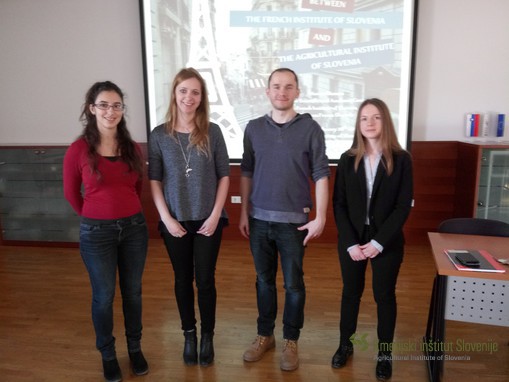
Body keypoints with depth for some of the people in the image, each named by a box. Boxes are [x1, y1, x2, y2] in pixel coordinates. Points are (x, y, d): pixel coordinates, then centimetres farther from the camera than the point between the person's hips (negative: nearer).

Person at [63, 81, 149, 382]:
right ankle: (108, 354, 33)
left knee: (133, 292, 15)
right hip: (96, 232, -2)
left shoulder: (133, 149, -2)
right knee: (104, 296, 11)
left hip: (134, 227, 3)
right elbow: (71, 193, 3)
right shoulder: (79, 150, -10)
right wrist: (96, 218, 11)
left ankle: (135, 348, 36)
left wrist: (127, 214, 11)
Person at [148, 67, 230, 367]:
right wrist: (166, 218, -8)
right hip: (175, 221, 1)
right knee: (183, 279, 12)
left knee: (205, 279, 7)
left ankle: (207, 336, 26)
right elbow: (154, 180, -1)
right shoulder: (159, 135, -2)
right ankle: (189, 335, 30)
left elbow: (224, 175, -1)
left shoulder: (213, 132, -3)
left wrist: (215, 215, -8)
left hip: (207, 220, 0)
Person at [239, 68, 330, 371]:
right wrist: (244, 213, 6)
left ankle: (291, 341, 27)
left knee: (294, 283, 8)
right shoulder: (254, 128, 4)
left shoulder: (310, 128, -4)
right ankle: (265, 335, 32)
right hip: (259, 219, 3)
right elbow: (246, 173, 8)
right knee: (264, 280, 14)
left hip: (294, 220, -2)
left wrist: (320, 217, -8)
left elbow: (321, 175, -4)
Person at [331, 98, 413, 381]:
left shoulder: (401, 159, -5)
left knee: (384, 295, 11)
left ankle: (385, 353, 29)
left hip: (387, 241, -1)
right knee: (351, 292, 14)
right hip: (352, 240, 2)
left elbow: (404, 206, -8)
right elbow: (338, 204, -2)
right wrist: (350, 243, -11)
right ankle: (345, 344, 33)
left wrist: (379, 242, -14)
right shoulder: (348, 159, -1)